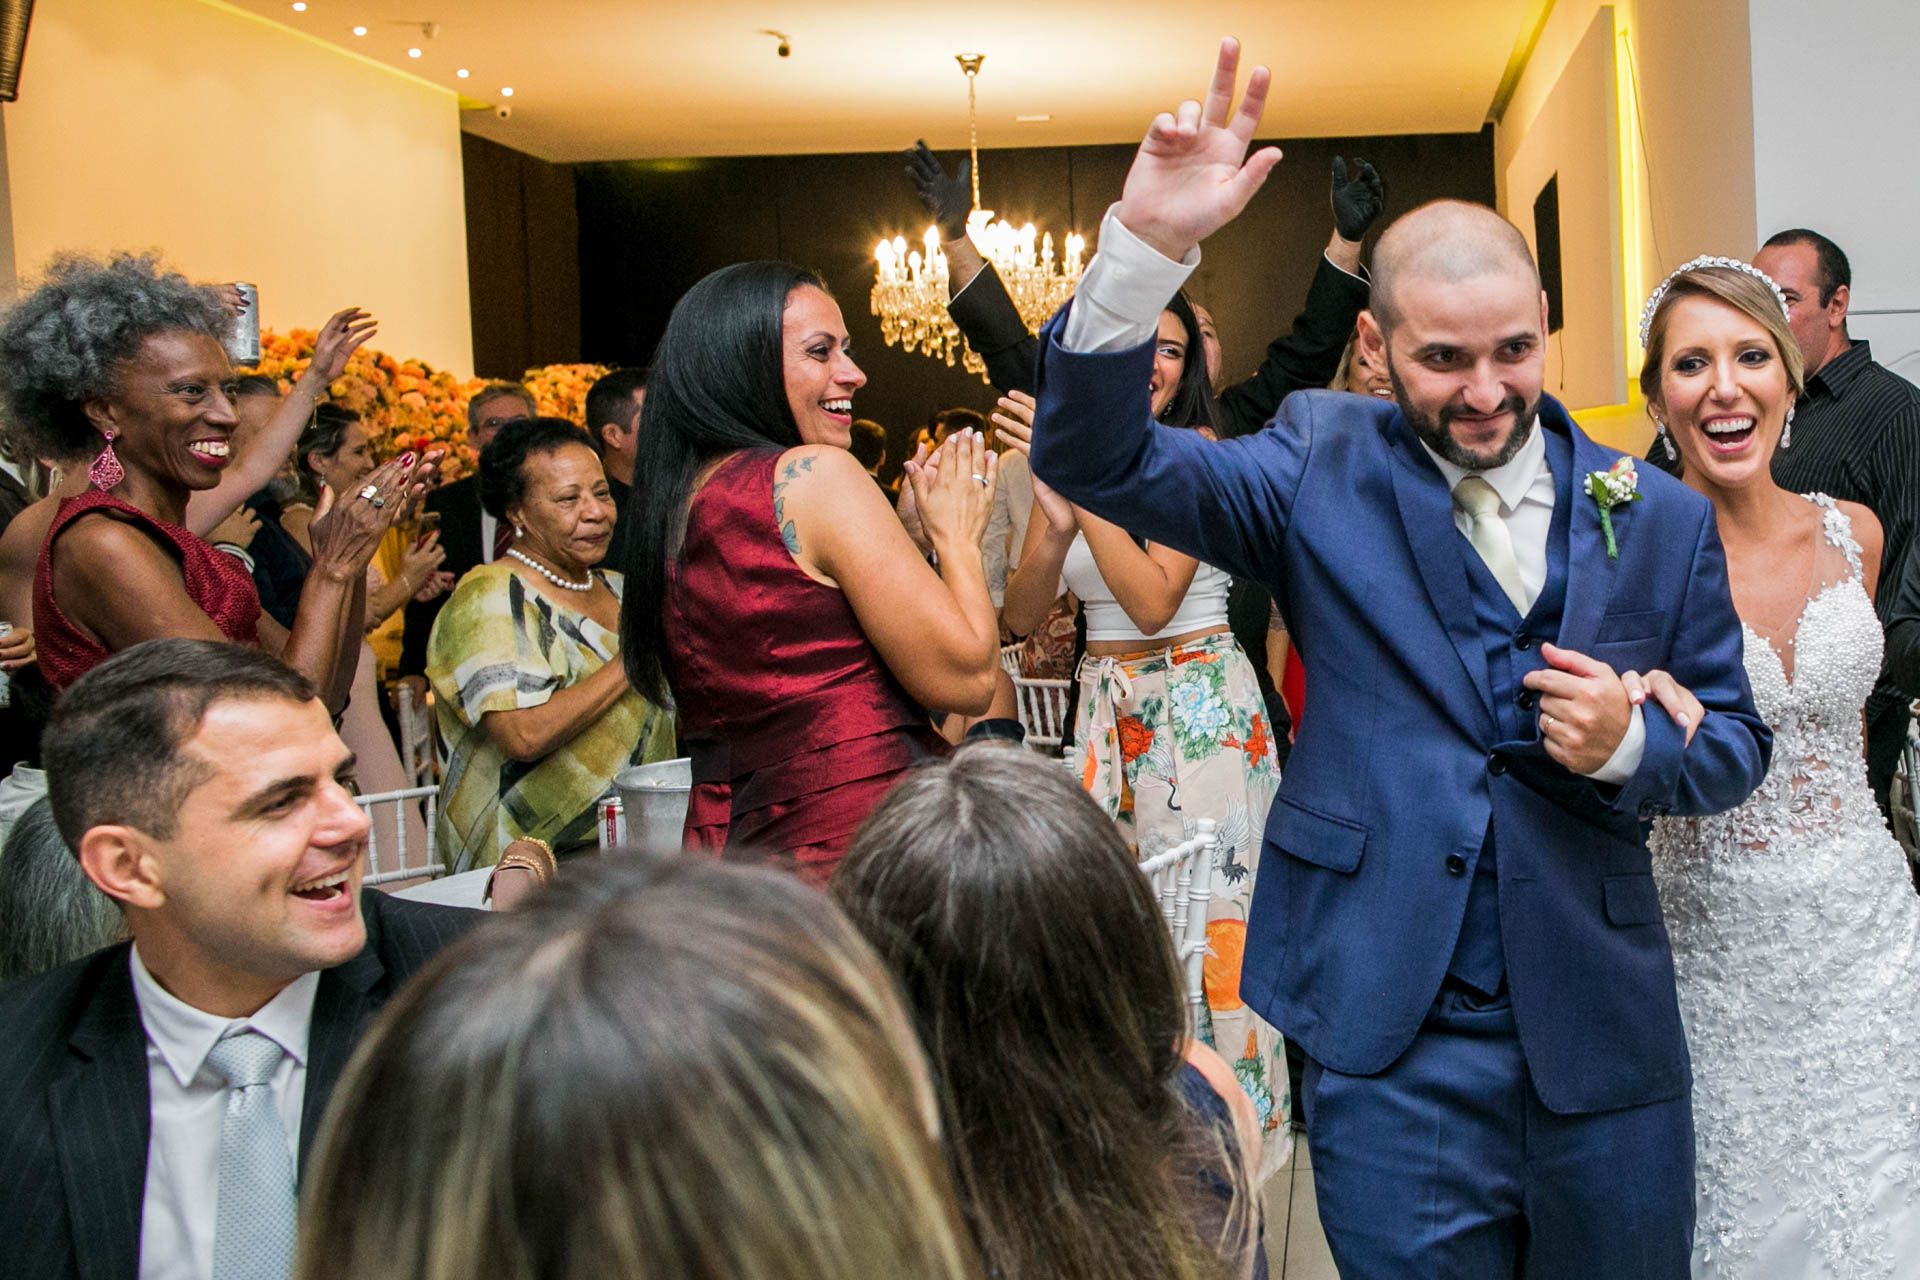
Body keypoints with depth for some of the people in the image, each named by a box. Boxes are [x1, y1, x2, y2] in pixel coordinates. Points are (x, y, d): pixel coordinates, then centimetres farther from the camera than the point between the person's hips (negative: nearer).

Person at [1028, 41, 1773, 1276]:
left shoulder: (1663, 518, 1)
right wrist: (1147, 247, -28)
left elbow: (1736, 743, 9)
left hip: (1605, 1038, 2)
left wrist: (1632, 741, -14)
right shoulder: (1322, 469, -3)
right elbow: (1094, 456, -13)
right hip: (1395, 1045, -2)